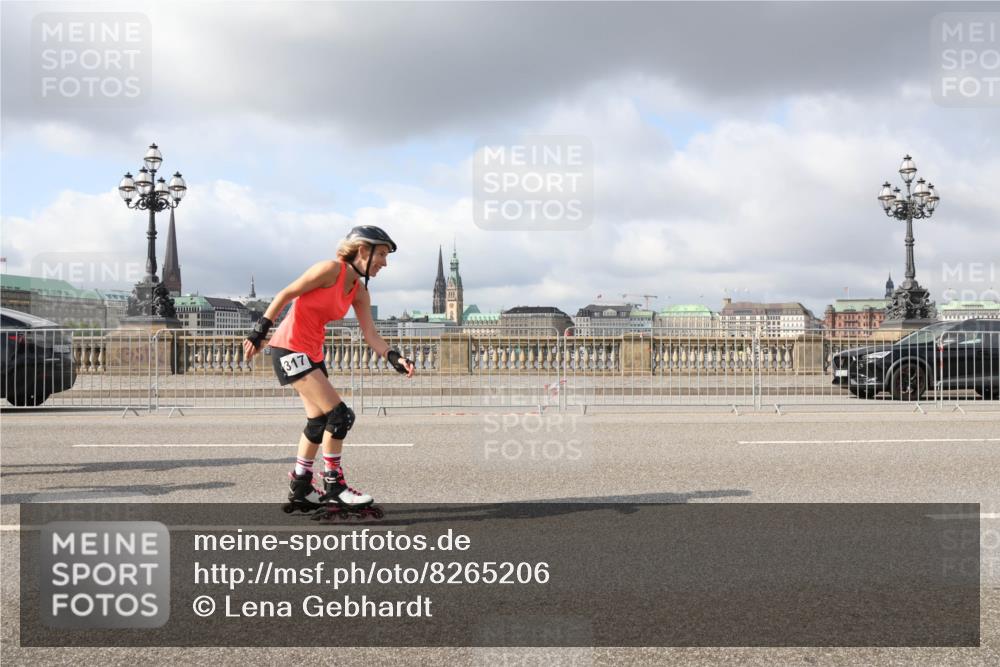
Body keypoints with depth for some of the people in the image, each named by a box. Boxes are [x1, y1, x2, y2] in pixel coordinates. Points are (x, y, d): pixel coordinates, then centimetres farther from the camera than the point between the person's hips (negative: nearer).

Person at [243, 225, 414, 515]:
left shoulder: (359, 292, 6)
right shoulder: (331, 269, -16)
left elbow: (371, 335, 1)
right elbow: (285, 295, -13)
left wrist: (394, 357, -15)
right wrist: (260, 331, -14)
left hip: (312, 354, 9)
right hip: (290, 348, -9)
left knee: (319, 421, 14)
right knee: (339, 415, -12)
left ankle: (300, 490, 27)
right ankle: (333, 487, 0)